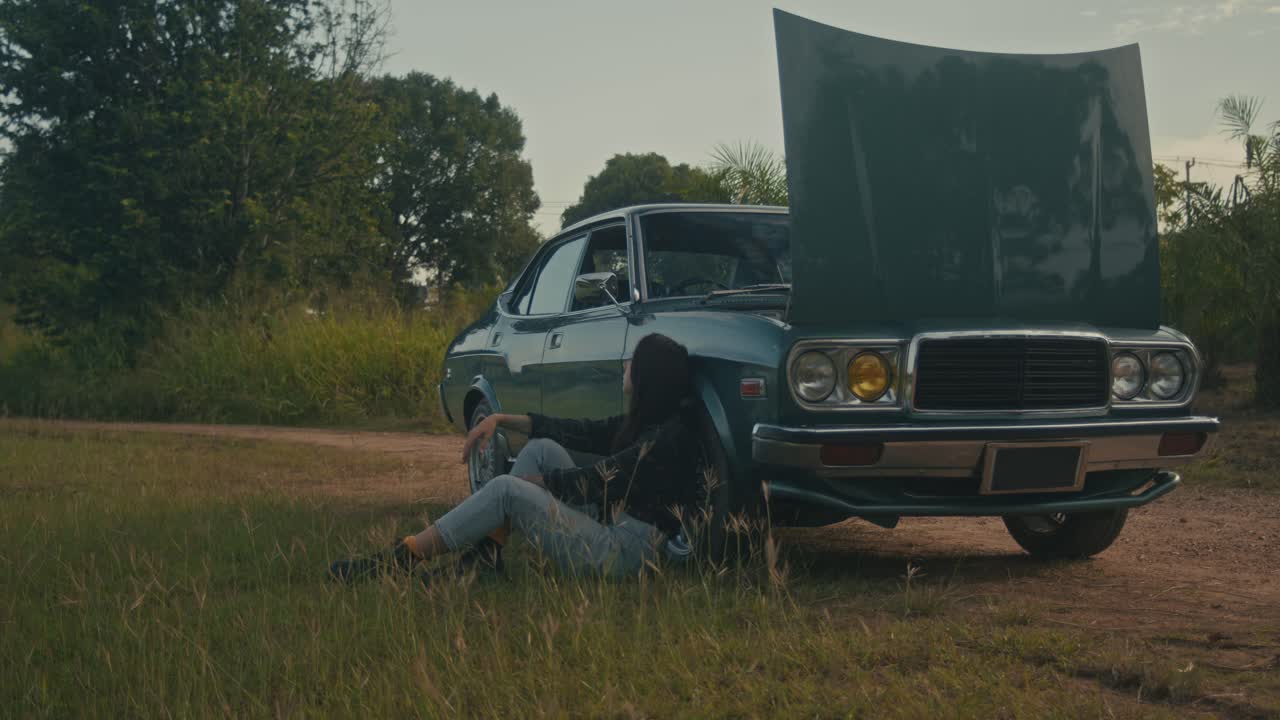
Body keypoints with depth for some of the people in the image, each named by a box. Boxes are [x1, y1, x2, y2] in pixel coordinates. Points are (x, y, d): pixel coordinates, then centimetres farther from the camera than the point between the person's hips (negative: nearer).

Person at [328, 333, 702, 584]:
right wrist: (501, 419, 9)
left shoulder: (670, 434, -16)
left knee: (506, 491, -17)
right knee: (542, 448, 3)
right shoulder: (641, 422, 13)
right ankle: (484, 553, -1)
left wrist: (529, 480, -4)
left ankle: (401, 558, -9)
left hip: (623, 551, -9)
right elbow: (580, 432, 15)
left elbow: (596, 480, -15)